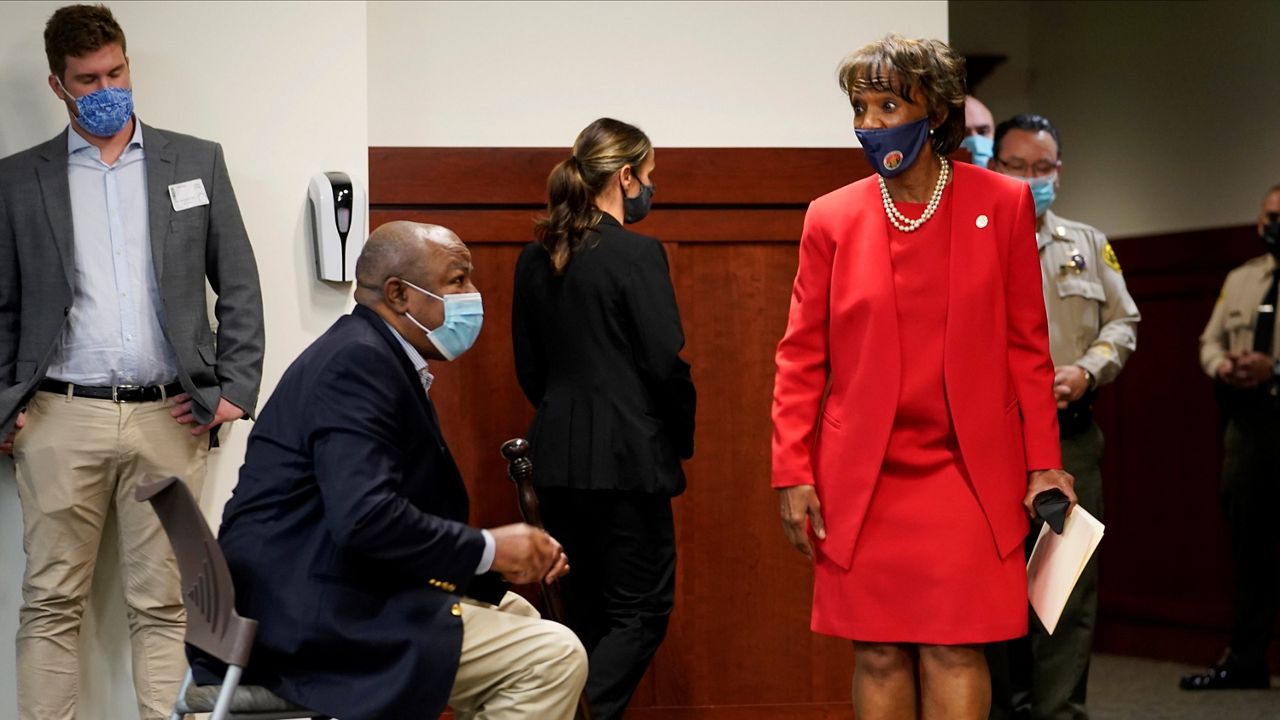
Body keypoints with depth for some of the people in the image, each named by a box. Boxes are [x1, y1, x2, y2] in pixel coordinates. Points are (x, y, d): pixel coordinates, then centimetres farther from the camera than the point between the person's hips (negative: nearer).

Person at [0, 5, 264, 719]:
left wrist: (235, 389, 2)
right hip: (61, 419, 0)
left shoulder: (197, 162, 11)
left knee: (163, 606, 0)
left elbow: (240, 288, 10)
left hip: (168, 419, 0)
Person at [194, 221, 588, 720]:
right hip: (317, 618, -11)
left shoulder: (378, 356, 15)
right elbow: (364, 517, -28)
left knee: (516, 616, 25)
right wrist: (487, 548, -17)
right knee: (553, 658, -14)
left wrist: (504, 558, 2)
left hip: (330, 592, 11)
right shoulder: (358, 360, -17)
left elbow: (400, 505, 15)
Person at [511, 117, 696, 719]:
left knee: (587, 607, 14)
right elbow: (666, 361, -14)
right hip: (626, 456, -7)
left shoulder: (535, 259, 8)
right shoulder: (637, 253, -12)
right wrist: (681, 437, 1)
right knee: (641, 609, 1)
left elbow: (528, 366, 12)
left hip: (557, 456, 7)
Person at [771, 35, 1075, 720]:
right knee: (878, 654, 4)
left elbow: (1027, 346, 5)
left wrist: (1043, 462, 1)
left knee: (955, 651, -3)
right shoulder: (831, 217, 3)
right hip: (862, 482, 1)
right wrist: (792, 473, 0)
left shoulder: (1003, 204, 2)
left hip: (971, 476, -1)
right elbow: (801, 357, 6)